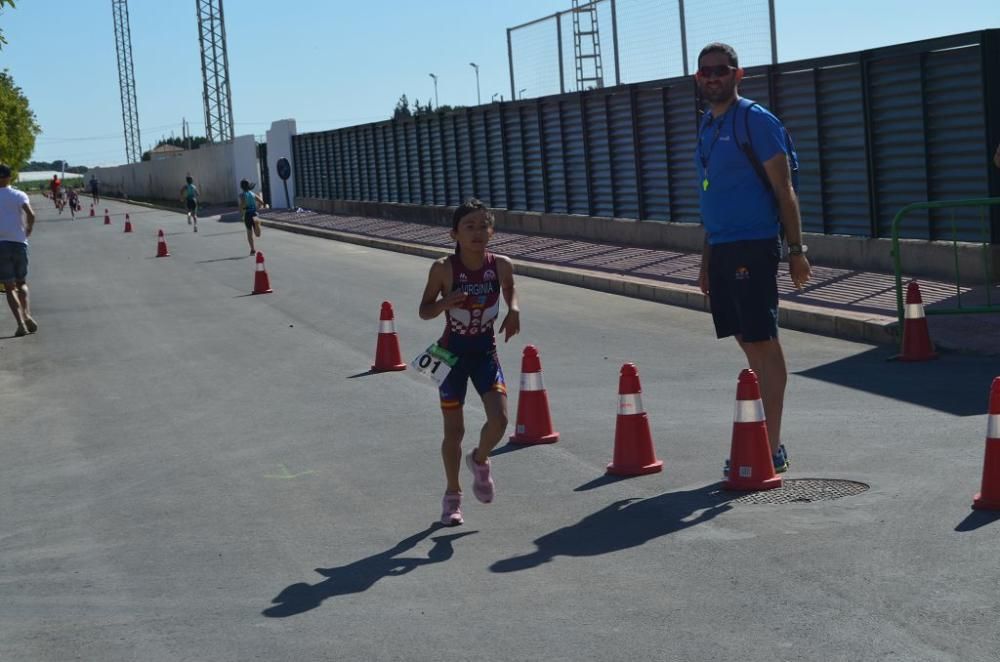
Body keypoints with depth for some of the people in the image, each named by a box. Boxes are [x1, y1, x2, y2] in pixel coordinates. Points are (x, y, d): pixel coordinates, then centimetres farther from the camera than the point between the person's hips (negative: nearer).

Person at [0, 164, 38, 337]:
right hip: (20, 243, 1)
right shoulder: (19, 195, 3)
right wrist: (28, 231, 3)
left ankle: (21, 322, -15)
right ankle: (27, 315, -4)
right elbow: (31, 214, -13)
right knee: (21, 283, 18)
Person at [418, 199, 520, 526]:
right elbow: (424, 311, -7)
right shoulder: (443, 268, -17)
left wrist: (513, 309, -7)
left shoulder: (501, 265, -9)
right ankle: (452, 494, 25)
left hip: (485, 352, 2)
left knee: (499, 419, -13)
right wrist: (445, 303, -28)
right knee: (454, 430, 5)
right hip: (453, 353, -2)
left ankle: (480, 461, 21)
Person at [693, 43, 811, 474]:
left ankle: (773, 449, -3)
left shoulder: (755, 121, -7)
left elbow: (783, 189, -9)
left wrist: (796, 249, -13)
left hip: (753, 245, -8)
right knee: (748, 343, 10)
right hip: (721, 248, 8)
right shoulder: (706, 127, 17)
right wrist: (706, 260, 23)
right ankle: (763, 440, 16)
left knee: (762, 342, -6)